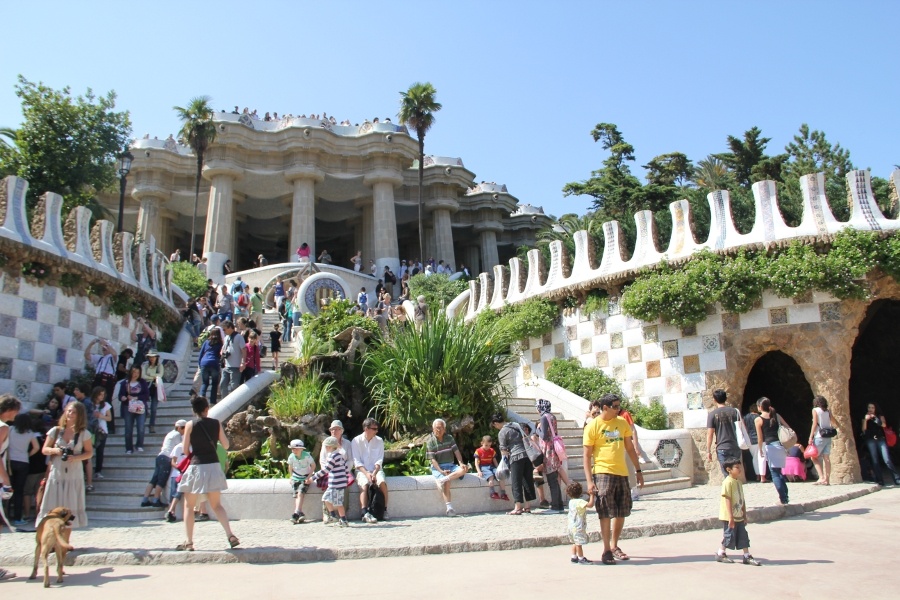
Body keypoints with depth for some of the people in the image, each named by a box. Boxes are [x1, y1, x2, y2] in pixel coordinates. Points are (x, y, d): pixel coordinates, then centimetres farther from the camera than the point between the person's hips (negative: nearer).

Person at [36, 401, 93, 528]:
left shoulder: (83, 433, 2)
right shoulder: (56, 431, 5)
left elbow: (89, 453, 3)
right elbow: (45, 449, 9)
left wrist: (76, 457, -14)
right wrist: (55, 450, -12)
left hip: (74, 475, -1)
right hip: (56, 474, 1)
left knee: (71, 506, 0)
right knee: (53, 506, -2)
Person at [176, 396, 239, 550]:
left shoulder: (190, 425, -6)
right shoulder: (216, 423, 2)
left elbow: (185, 448, -1)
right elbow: (226, 445, 5)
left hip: (197, 467, -3)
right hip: (213, 466, 3)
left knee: (189, 506, 13)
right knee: (217, 505, 13)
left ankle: (188, 542, 11)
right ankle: (230, 535, -2)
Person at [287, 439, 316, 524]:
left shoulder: (307, 455, -19)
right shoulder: (291, 457, -9)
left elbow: (313, 465, -5)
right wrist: (291, 477, 7)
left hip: (305, 478, -3)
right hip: (296, 478, 3)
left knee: (300, 493, -23)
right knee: (296, 495, -15)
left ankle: (296, 513, -31)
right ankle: (300, 514, -22)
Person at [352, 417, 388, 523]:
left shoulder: (379, 441, 6)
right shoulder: (356, 441, 0)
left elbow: (379, 460, 1)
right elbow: (357, 461, -5)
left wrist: (374, 473, -16)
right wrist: (366, 473, -18)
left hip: (376, 470, 2)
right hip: (362, 470, -1)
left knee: (382, 482, -28)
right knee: (364, 485, -32)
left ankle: (384, 510, -17)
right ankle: (365, 513, -39)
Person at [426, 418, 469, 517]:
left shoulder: (449, 438, 10)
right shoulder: (430, 441, -2)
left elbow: (456, 451, 4)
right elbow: (432, 459, -8)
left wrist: (461, 463, -14)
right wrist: (441, 471, -21)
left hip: (450, 465, 4)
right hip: (437, 468, -4)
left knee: (465, 469, -25)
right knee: (446, 482, -33)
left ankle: (443, 479, -37)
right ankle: (449, 508, -37)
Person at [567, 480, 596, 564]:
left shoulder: (571, 501, 10)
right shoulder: (579, 501, -19)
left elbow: (586, 503, 21)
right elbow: (590, 505, -31)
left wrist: (591, 497, 12)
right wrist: (592, 495, -18)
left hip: (571, 526, 9)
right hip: (578, 527, -9)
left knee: (575, 542, 18)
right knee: (579, 543, 0)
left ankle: (574, 557, 23)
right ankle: (581, 558, 7)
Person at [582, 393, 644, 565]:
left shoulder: (622, 422, 8)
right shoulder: (593, 426, -8)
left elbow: (630, 448, 17)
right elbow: (587, 455, -7)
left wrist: (638, 471, 14)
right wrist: (589, 481, -13)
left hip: (622, 473, 6)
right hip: (603, 473, -5)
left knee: (622, 512, 12)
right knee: (606, 513, -4)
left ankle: (614, 546, 28)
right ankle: (606, 551, 7)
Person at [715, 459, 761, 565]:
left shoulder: (738, 482, 10)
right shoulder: (728, 482, -17)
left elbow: (742, 500, 16)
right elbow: (727, 500, -20)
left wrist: (744, 515, 17)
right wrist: (731, 517, -22)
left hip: (739, 516, 8)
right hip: (729, 517, -8)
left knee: (743, 536, 9)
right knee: (729, 536, 1)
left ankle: (747, 556, 16)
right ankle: (720, 554, 16)